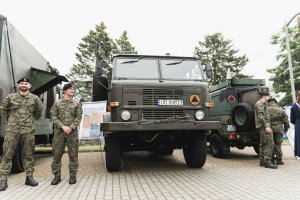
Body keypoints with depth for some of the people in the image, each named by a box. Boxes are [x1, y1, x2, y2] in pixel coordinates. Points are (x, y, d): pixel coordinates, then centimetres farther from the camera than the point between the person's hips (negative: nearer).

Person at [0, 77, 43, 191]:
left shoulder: (35, 98, 4)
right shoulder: (10, 97, 3)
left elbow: (39, 111, 18)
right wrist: (10, 119, 12)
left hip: (28, 131, 1)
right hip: (12, 130, 0)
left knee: (28, 155, 7)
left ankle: (29, 177, 16)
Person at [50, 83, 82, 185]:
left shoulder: (76, 104, 8)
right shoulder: (57, 103, 7)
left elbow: (78, 117, 2)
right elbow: (53, 116, 0)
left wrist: (70, 127, -11)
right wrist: (63, 126, -12)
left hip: (72, 132, 0)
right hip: (59, 132, 0)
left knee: (73, 155, 2)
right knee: (57, 154, 4)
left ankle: (73, 176, 13)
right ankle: (57, 176, 16)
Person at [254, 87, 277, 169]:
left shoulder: (262, 104, 22)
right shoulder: (260, 104, -11)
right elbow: (261, 116, -20)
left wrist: (267, 126, 23)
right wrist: (266, 126, -23)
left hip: (263, 127, 11)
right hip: (263, 126, -11)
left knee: (263, 144, 12)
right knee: (270, 144, -12)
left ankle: (262, 161, 18)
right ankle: (267, 162, -13)